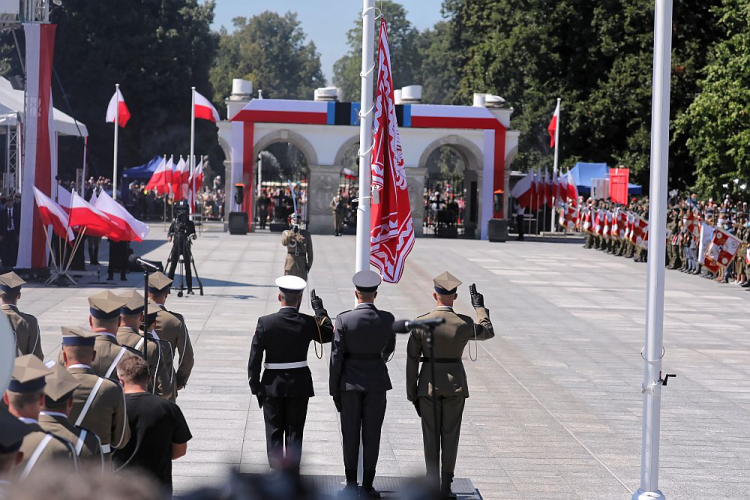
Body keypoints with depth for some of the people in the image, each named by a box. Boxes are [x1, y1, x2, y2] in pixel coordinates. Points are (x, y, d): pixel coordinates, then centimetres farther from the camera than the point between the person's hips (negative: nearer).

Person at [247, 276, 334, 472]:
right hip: (299, 385, 1)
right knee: (295, 433, 9)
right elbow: (329, 334, 12)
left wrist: (255, 386, 0)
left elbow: (254, 357, -8)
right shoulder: (308, 323, -9)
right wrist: (319, 308, 15)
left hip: (272, 385, -1)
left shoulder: (265, 323, -11)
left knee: (274, 433, 9)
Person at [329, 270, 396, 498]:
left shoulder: (344, 319, -12)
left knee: (350, 435, 8)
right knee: (372, 435, 6)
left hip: (350, 381, -1)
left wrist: (334, 389, -1)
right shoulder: (387, 319, -6)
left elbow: (336, 356, -9)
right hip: (377, 379, 1)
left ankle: (351, 485, 12)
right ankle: (367, 486, 7)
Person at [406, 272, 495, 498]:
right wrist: (480, 307, 25)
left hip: (428, 384, 0)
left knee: (431, 437, 6)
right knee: (450, 437, 6)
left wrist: (412, 393, 4)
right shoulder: (464, 324, -9)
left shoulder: (421, 323, -9)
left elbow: (412, 360, -5)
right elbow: (488, 332, 14)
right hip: (455, 384, 0)